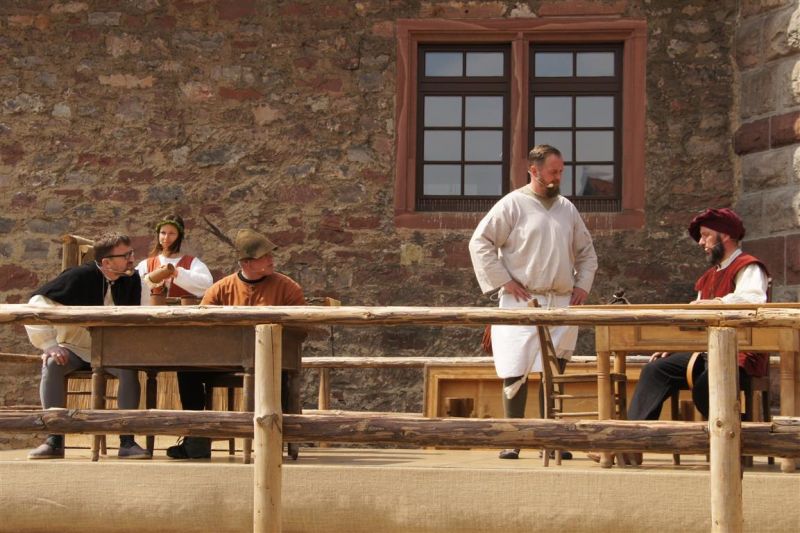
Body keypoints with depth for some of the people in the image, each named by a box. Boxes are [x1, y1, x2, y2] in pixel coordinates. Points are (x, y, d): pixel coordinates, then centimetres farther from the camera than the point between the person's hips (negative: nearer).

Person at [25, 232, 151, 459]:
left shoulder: (132, 281, -3)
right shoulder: (79, 278, -15)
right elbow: (37, 304, -16)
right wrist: (49, 344, -22)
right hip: (74, 349, -2)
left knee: (130, 368, -29)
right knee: (52, 365, -33)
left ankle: (127, 441, -24)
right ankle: (54, 440, -27)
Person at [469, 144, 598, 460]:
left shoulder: (567, 208, 15)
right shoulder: (513, 204, -3)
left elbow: (586, 251, 25)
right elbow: (480, 242, -7)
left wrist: (583, 284, 10)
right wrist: (504, 282, -10)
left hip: (562, 304, 5)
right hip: (522, 302, -5)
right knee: (515, 373, -5)